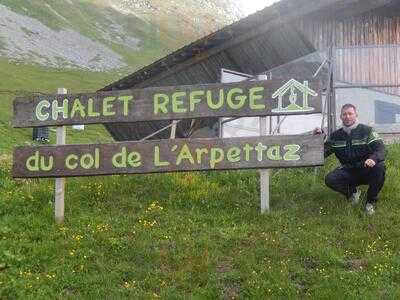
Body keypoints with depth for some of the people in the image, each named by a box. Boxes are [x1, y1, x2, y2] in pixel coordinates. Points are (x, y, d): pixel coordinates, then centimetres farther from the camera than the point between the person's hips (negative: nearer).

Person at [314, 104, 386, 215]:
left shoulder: (367, 131, -5)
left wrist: (373, 159, -39)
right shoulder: (335, 136, 6)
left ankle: (371, 201, -12)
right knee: (330, 180, -26)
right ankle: (352, 192, 7)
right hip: (348, 172, 2)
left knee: (379, 167, -35)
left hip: (366, 170, -2)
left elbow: (381, 149, -15)